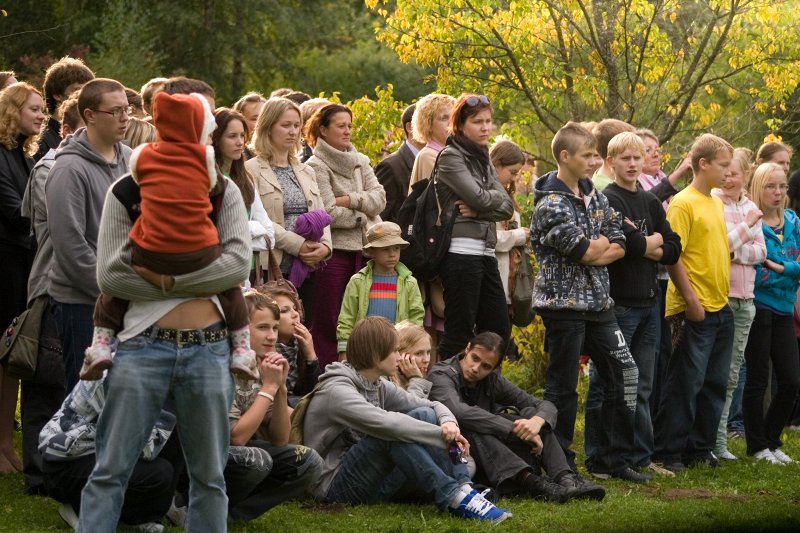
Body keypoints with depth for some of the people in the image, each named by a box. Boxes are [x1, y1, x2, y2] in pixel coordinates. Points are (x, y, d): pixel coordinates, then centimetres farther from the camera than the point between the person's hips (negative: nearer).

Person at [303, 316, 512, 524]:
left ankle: (463, 489, -24)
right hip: (335, 487, -8)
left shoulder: (379, 387, 9)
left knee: (425, 416, -7)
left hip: (373, 482, 8)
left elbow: (433, 406, 8)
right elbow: (386, 423, -33)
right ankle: (454, 498, -35)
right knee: (394, 433, -31)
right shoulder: (336, 391, -18)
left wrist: (448, 423, -16)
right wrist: (443, 436, -29)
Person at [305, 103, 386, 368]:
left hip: (363, 250, 6)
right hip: (334, 252, -6)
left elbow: (379, 198, 3)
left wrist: (349, 200, -10)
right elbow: (329, 214, -14)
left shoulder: (360, 161, 15)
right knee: (327, 324, -3)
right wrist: (363, 214, -3)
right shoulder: (316, 166, -5)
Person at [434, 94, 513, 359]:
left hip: (486, 253, 8)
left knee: (499, 329, 8)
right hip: (461, 251, -8)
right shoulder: (450, 157, -4)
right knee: (459, 333, -8)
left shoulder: (483, 160, 19)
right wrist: (495, 197, 6)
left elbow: (506, 207, 8)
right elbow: (480, 198, -15)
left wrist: (478, 210, -9)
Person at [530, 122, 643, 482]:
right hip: (564, 303, -8)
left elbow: (618, 246, 7)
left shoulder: (594, 195, 11)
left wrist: (594, 251, -11)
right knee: (562, 385, 0)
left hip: (598, 301, 8)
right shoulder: (551, 204, -15)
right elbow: (585, 251, -20)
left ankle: (612, 458, 15)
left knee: (624, 372, 7)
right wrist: (602, 243, 1)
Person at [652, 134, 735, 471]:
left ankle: (701, 448, 19)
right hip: (694, 310, -8)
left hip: (720, 307, 8)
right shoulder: (683, 203, -11)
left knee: (714, 382, 11)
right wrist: (691, 299, -19)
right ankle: (668, 452, 2)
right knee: (686, 382, -5)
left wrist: (724, 290, 15)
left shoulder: (716, 203, 14)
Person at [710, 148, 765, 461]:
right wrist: (746, 225, -12)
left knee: (731, 373, 10)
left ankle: (719, 440, 16)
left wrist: (735, 250, -12)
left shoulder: (750, 208, 11)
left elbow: (761, 252, 5)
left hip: (745, 299, 6)